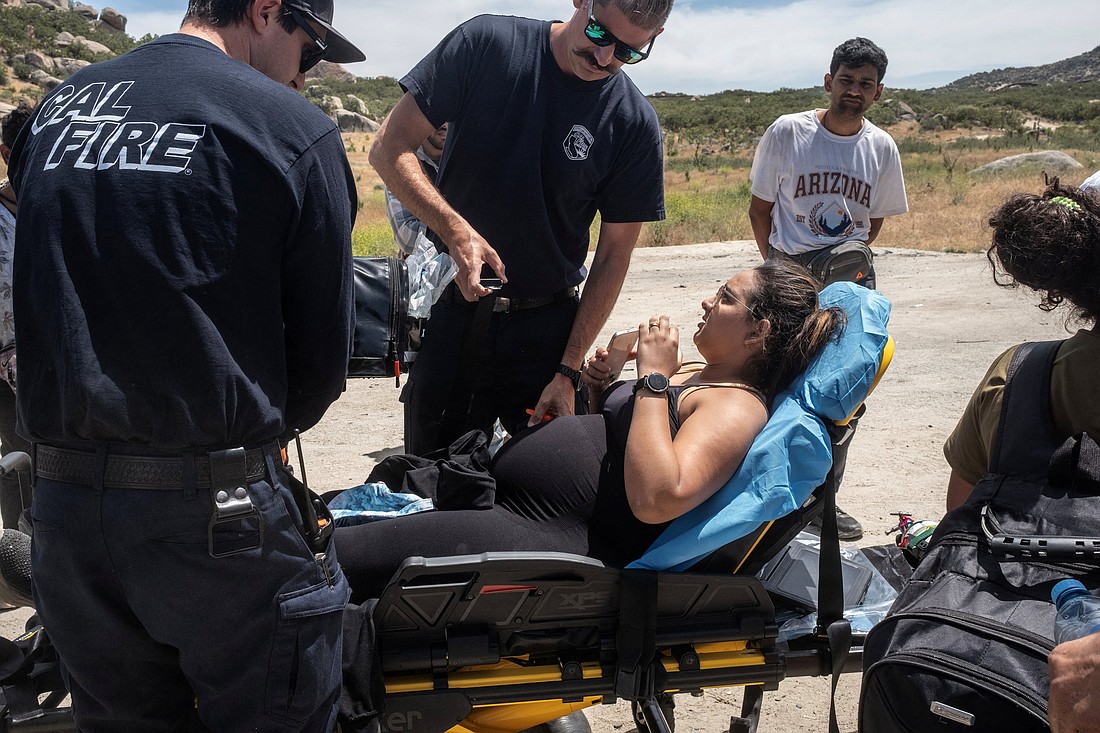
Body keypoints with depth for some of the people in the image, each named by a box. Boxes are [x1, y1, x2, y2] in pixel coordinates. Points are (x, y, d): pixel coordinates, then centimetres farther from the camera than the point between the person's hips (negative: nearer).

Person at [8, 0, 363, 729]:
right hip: (214, 509, -6)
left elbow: (45, 301, 14)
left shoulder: (58, 106, 11)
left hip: (61, 505, 6)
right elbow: (323, 345, -3)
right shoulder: (292, 128, -7)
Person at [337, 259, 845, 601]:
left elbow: (656, 499, -30)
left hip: (550, 534, -11)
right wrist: (601, 388, 6)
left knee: (336, 555, -15)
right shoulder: (694, 374, 16)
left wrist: (653, 378, -22)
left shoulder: (739, 407, -14)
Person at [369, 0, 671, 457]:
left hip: (545, 329, 0)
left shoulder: (635, 125, -7)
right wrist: (455, 228, -25)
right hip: (449, 311, 0)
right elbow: (389, 148, -9)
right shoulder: (487, 44, -9)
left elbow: (613, 255, -4)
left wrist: (568, 370, -9)